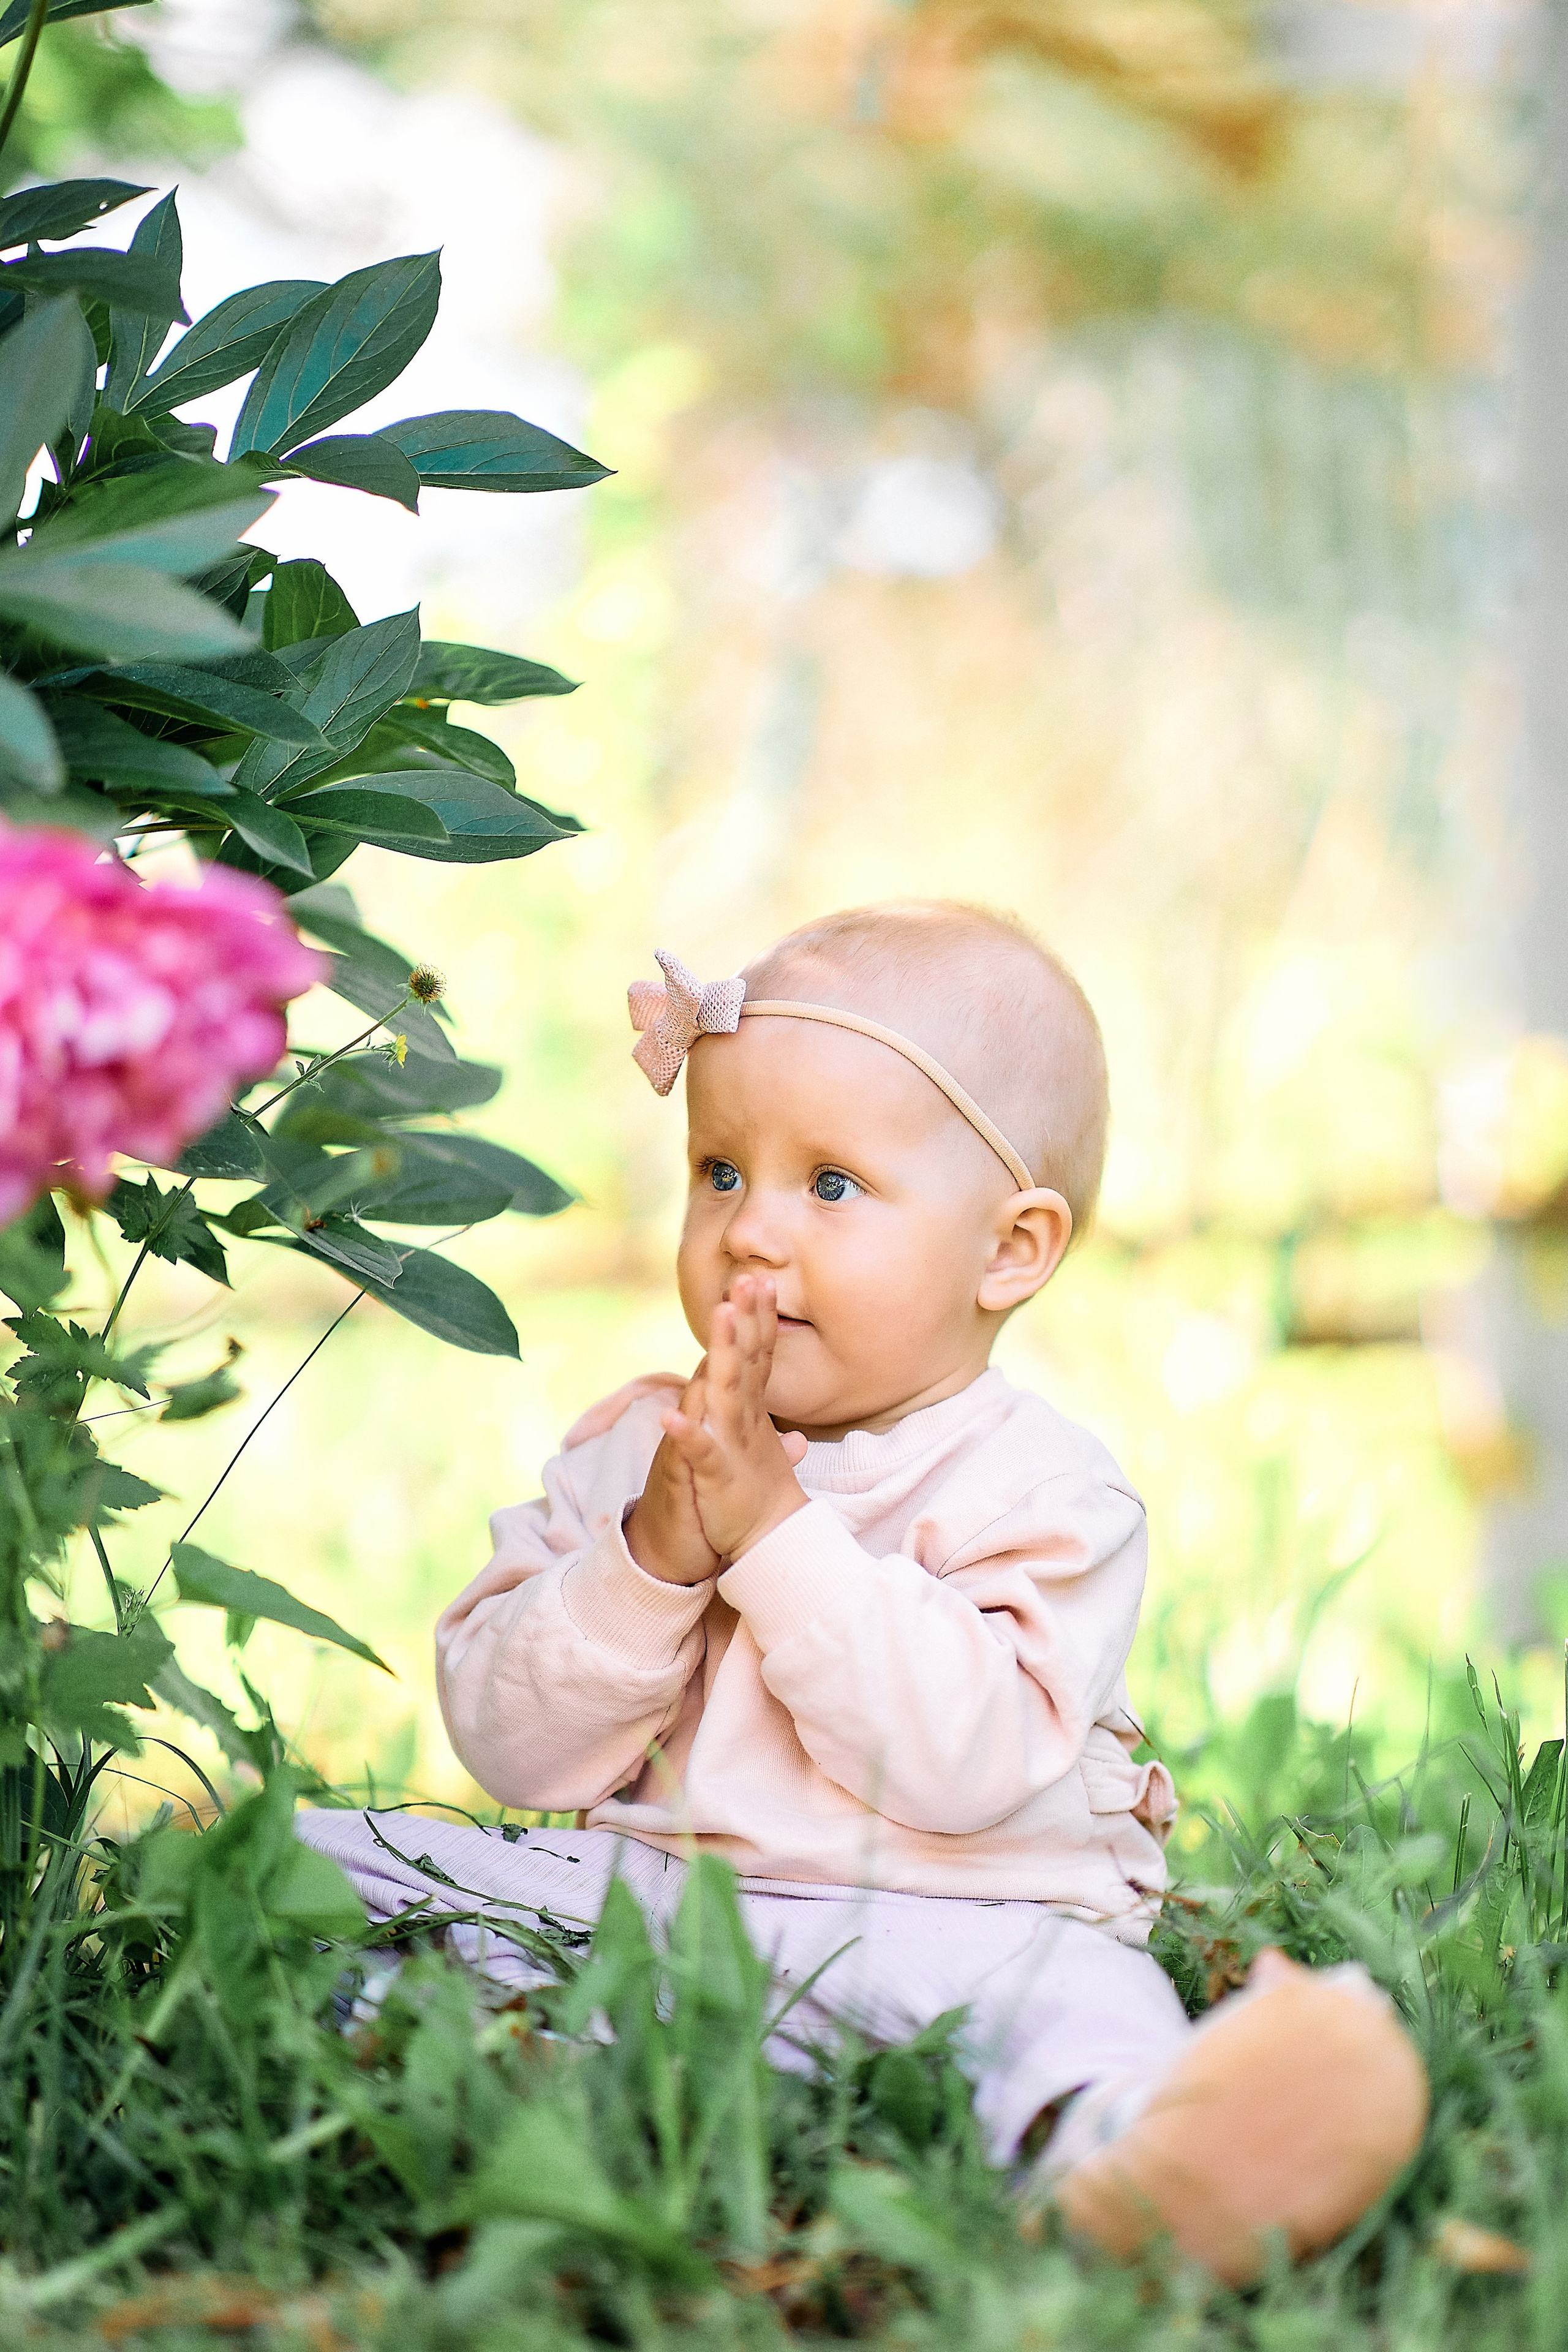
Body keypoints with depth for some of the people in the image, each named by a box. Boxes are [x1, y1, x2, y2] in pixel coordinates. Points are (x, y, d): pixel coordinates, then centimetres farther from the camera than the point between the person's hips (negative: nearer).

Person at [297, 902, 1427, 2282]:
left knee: (1052, 1991, -38)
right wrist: (650, 1560, -12)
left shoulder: (1041, 1493, -1)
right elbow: (513, 1750, 5)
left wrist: (779, 1532, -17)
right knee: (319, 1861, -10)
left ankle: (1117, 2159, -69)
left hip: (937, 1922, -5)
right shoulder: (633, 1450, 13)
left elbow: (961, 1765, -16)